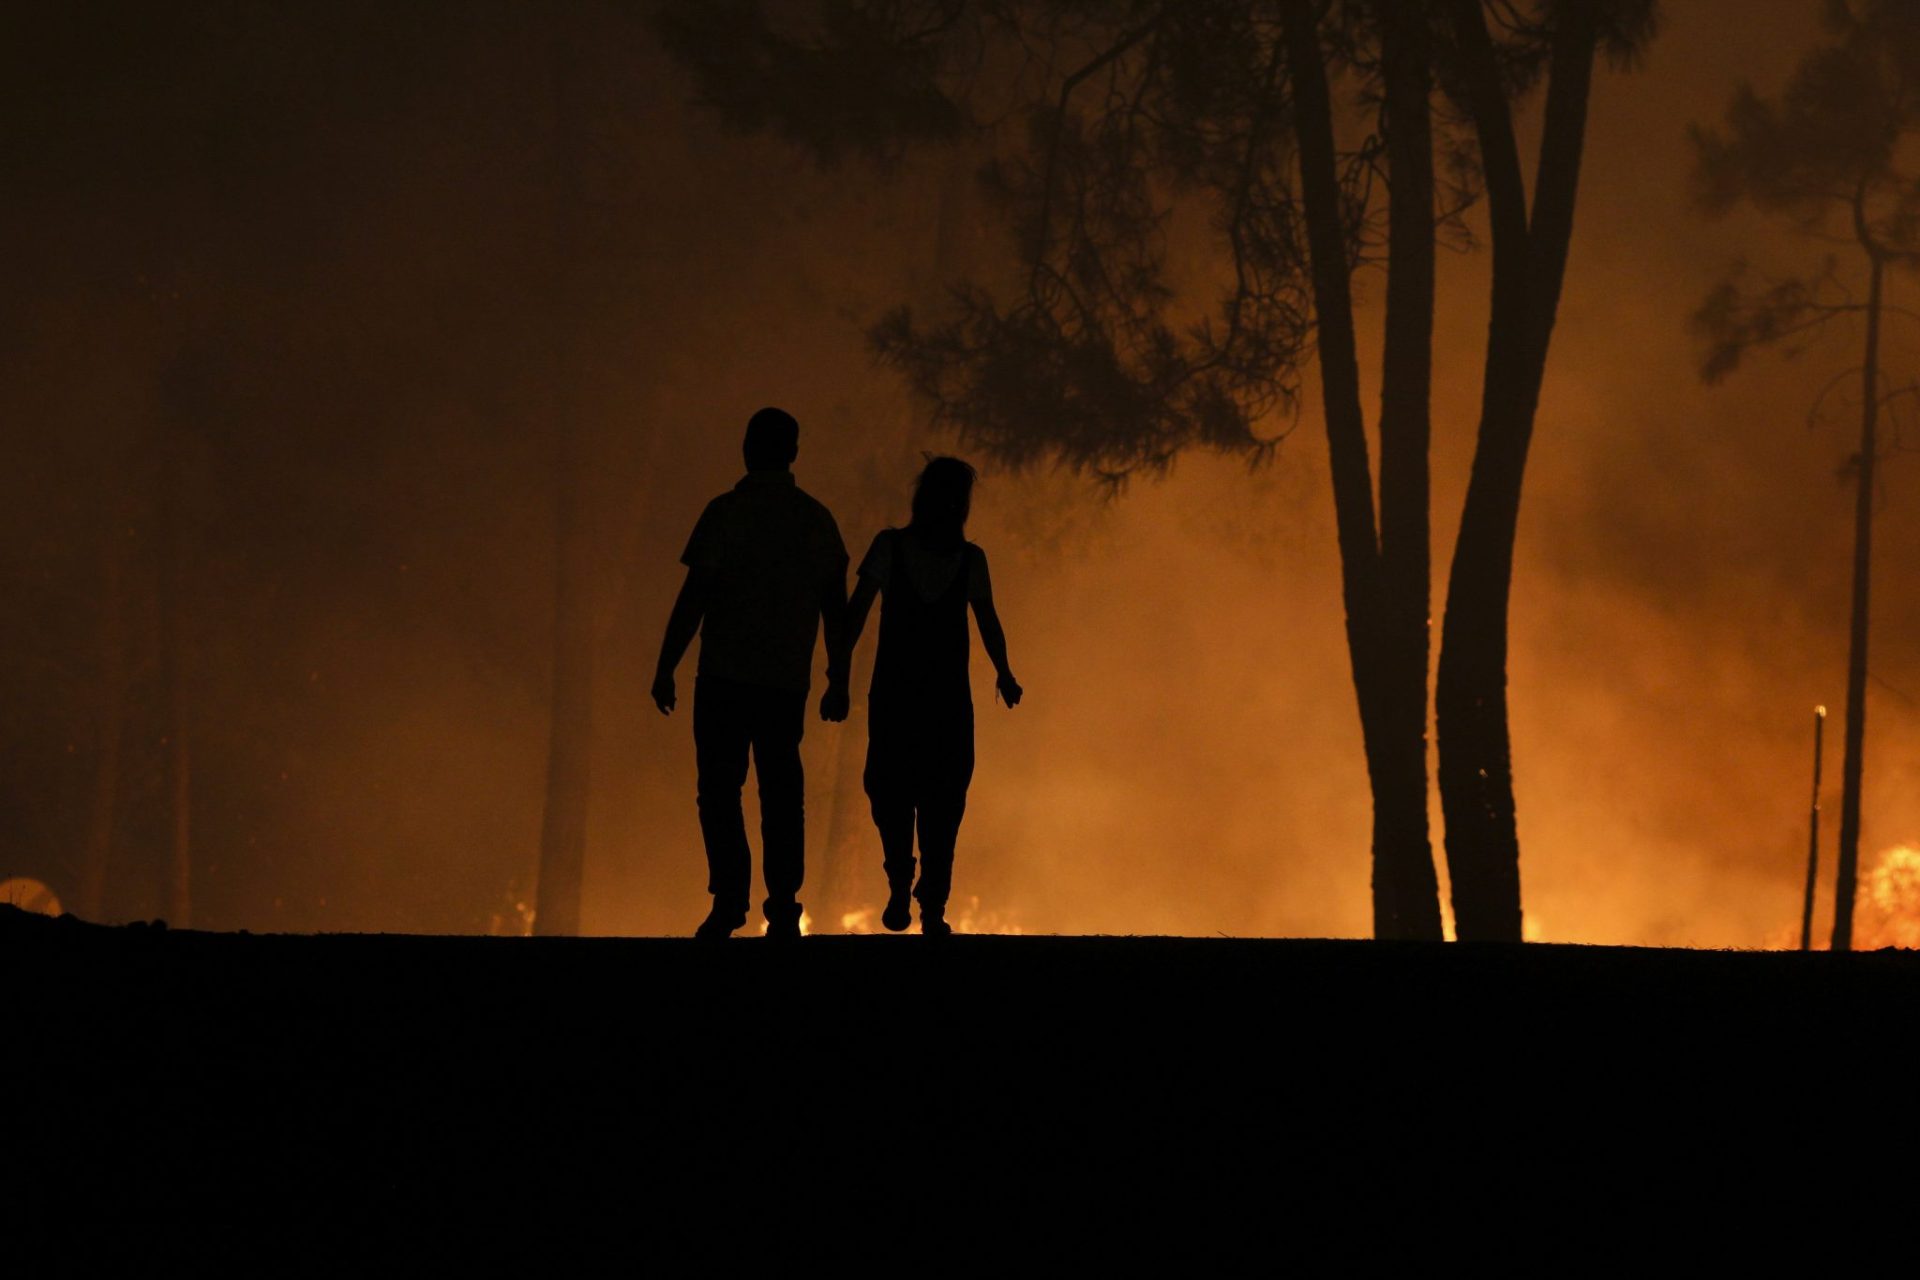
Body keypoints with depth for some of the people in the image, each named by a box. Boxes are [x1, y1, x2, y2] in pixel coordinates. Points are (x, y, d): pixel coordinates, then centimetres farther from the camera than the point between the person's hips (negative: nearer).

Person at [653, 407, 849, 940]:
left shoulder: (728, 512, -6)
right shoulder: (817, 520, 7)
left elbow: (694, 597, -10)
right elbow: (836, 607, 10)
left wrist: (665, 668, -4)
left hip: (726, 676, -4)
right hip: (788, 679, 4)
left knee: (720, 788, 0)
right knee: (782, 794, 9)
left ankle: (730, 894, -13)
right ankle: (783, 907, 3)